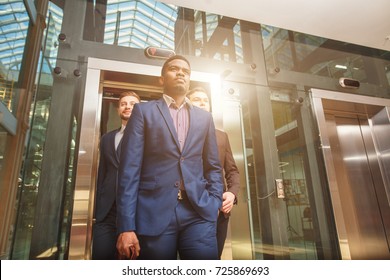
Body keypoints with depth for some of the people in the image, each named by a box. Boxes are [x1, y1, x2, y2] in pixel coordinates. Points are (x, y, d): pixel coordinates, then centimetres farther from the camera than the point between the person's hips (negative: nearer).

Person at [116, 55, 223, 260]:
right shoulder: (143, 111, 5)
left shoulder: (204, 118, 15)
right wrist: (126, 225, -8)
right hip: (155, 213, -2)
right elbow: (129, 169, -3)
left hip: (199, 212, 3)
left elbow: (213, 166, 16)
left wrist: (214, 203, 2)